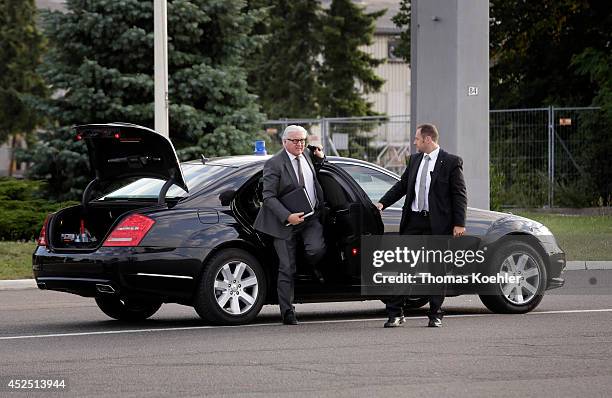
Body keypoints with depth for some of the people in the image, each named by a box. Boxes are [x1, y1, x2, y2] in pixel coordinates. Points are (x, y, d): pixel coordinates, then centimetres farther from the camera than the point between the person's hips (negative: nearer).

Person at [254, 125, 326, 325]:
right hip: (285, 222, -4)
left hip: (310, 217, 4)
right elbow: (269, 197, -15)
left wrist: (320, 158, 8)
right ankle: (287, 312, 8)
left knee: (316, 250, -23)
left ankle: (314, 269, 13)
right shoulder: (274, 164, -12)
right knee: (287, 269, 0)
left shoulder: (307, 155, 7)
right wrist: (288, 217, -26)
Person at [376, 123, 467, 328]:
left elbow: (460, 195, -6)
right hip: (413, 221, 5)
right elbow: (402, 185, 18)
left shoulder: (451, 162, -5)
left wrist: (459, 224, -11)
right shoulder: (414, 160, 12)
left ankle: (435, 315, 12)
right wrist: (382, 203, 7)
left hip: (437, 224, -5)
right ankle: (395, 313, 5)